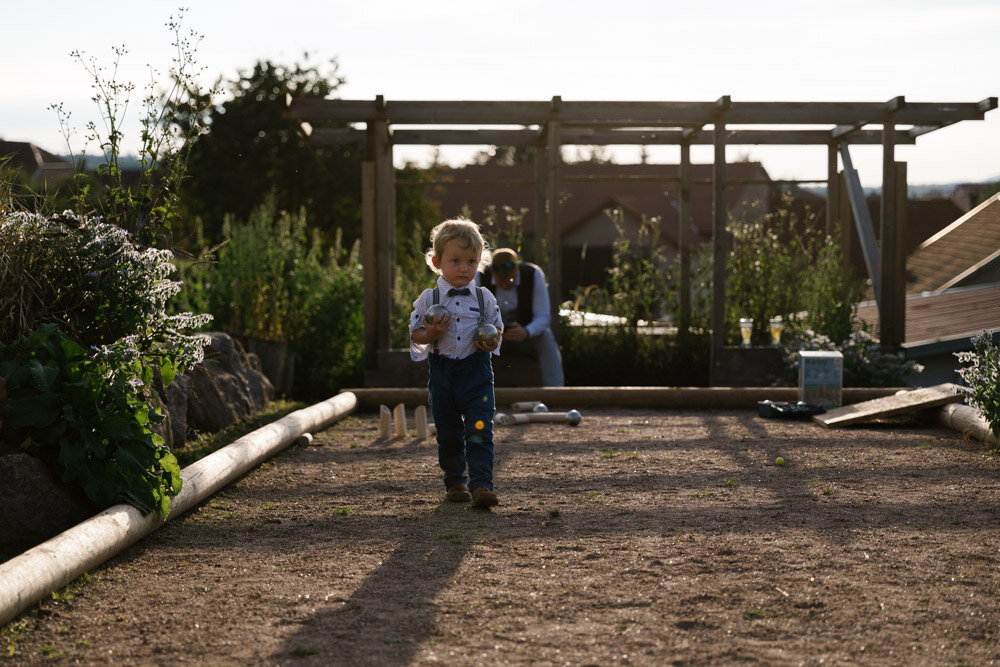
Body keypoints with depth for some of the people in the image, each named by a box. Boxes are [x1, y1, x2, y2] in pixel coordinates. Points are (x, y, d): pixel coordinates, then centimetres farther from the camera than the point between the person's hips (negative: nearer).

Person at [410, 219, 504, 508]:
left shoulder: (485, 298, 2)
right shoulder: (428, 299, 0)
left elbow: (497, 328, 13)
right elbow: (415, 335, 4)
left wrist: (492, 342, -9)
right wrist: (431, 334, -17)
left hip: (477, 371, -1)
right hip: (442, 373, 1)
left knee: (480, 430, -10)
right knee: (448, 434, 11)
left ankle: (481, 484, -9)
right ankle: (455, 482, 27)